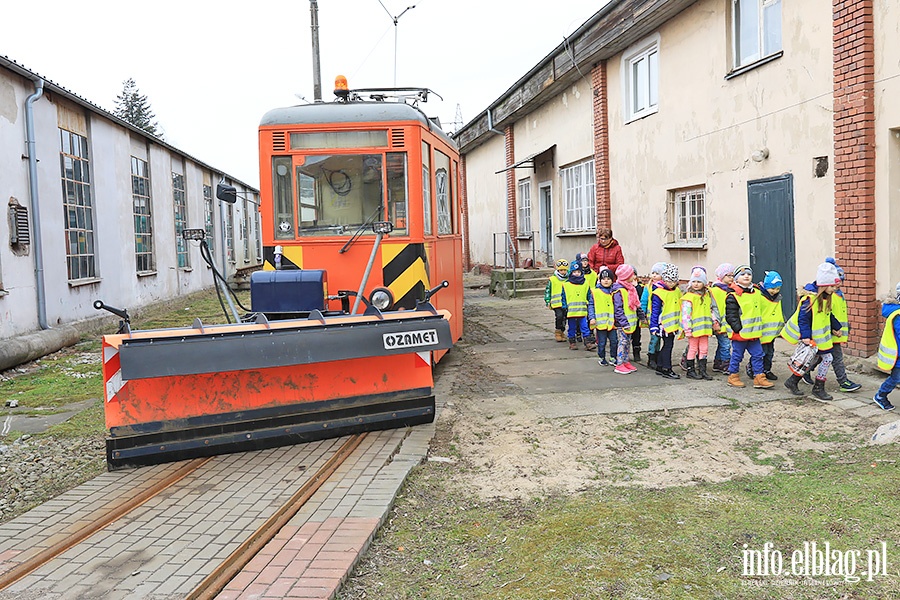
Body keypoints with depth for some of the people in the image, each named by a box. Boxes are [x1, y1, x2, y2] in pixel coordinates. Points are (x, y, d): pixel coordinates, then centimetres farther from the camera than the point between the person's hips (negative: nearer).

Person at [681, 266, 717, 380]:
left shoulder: (707, 295, 11)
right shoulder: (688, 297, -10)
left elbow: (712, 309, 21)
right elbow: (685, 314, -13)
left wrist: (715, 321, 9)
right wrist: (687, 329, -16)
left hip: (705, 327, 6)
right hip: (694, 328, -6)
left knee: (704, 349, 9)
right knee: (693, 348, 2)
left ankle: (702, 370, 17)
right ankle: (690, 371, 11)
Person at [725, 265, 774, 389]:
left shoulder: (756, 293, 10)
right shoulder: (733, 296, -13)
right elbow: (731, 315, -15)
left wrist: (757, 327, 19)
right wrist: (738, 328, -20)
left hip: (754, 332, 7)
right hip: (740, 332, -7)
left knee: (758, 354, 8)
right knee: (737, 355, 5)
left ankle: (759, 378, 14)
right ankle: (733, 376, 19)